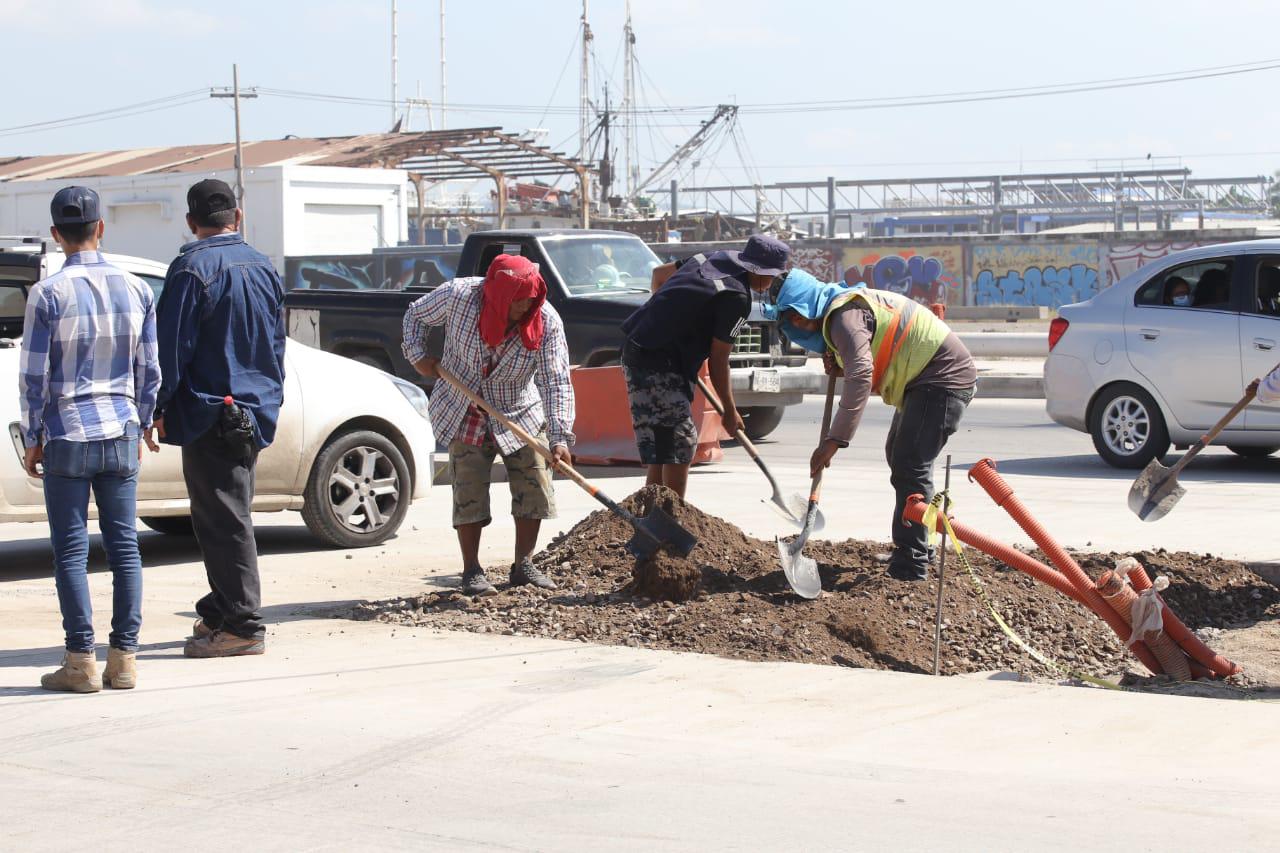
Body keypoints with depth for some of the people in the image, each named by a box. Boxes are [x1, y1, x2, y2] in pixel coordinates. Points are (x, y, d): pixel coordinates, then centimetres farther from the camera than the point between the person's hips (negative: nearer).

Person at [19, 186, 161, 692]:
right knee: (124, 546, 7)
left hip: (68, 437, -3)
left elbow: (34, 377, -6)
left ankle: (81, 662, 1)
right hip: (121, 434, 4)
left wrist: (33, 440, 4)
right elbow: (149, 371, 8)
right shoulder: (136, 290, 3)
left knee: (71, 550, 2)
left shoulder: (48, 295, -8)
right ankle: (124, 658, 8)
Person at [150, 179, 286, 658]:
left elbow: (172, 344, -14)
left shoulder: (192, 268, -12)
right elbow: (276, 344, 17)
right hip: (256, 413, 8)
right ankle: (221, 612, 27)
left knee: (223, 519, -5)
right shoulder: (264, 269, 11)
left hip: (210, 412, -8)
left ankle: (242, 626, -5)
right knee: (228, 515, 18)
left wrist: (159, 406, -7)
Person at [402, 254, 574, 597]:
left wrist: (560, 437, -35)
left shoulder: (546, 321, -22)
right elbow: (415, 316, 0)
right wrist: (419, 355, -16)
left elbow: (556, 382, -26)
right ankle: (472, 571, 4)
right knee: (470, 490, -5)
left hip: (522, 414, 1)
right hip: (466, 413, -1)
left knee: (535, 487, -1)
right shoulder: (458, 295, -21)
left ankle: (523, 566, 12)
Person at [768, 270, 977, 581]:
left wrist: (834, 440, -38)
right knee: (899, 455, 23)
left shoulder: (845, 315, -20)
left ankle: (911, 566, -16)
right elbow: (869, 365, 20)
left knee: (909, 466, -15)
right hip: (924, 380, 12)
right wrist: (838, 365, -2)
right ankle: (918, 549, 34)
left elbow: (860, 378, -33)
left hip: (943, 377, -12)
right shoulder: (851, 303, 14)